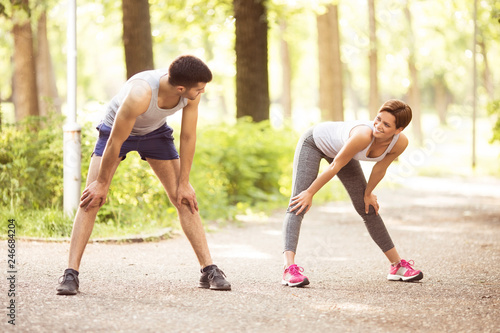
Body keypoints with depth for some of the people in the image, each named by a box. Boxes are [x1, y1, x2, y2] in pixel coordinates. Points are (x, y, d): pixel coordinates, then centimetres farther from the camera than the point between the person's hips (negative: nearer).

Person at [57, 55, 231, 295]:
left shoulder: (192, 93, -27)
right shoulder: (140, 94, -42)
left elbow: (188, 137, -13)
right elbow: (115, 142, -30)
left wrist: (183, 183, -6)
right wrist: (102, 183, -20)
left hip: (155, 132, 4)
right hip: (116, 129, -4)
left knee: (184, 200, -4)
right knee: (91, 200, -16)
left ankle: (209, 270, 0)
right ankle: (71, 273, -15)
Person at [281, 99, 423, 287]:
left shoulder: (400, 143, -26)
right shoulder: (363, 135, -43)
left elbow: (380, 169, -6)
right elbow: (335, 166, -30)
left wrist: (368, 193, 8)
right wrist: (310, 193, -20)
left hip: (338, 145, 6)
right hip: (315, 141, -6)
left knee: (368, 209, 12)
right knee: (298, 205, -23)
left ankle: (397, 265, 23)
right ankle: (289, 268, -34)